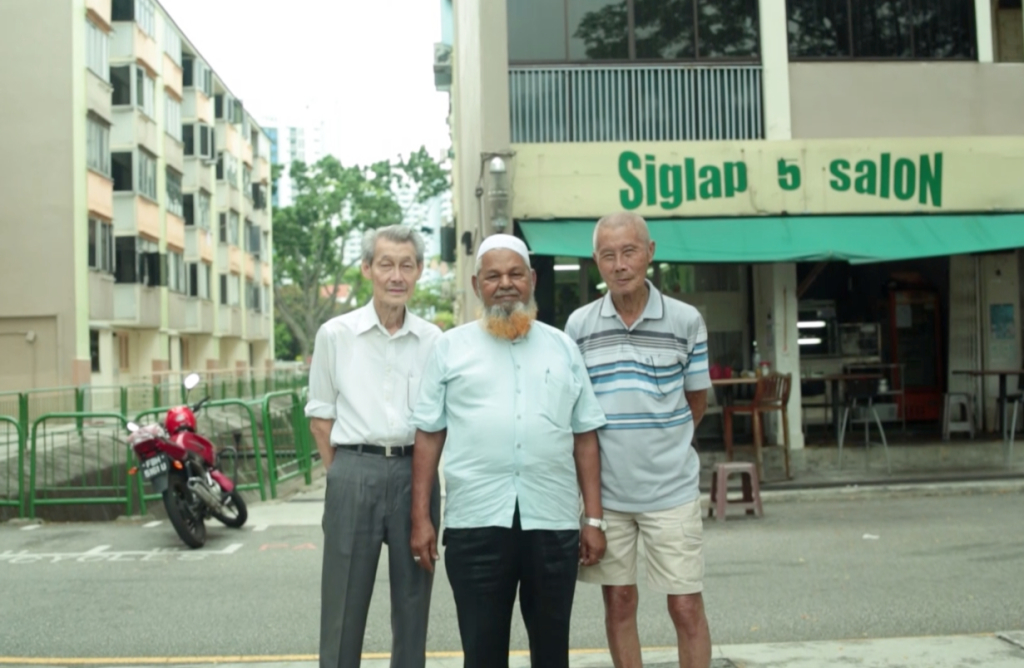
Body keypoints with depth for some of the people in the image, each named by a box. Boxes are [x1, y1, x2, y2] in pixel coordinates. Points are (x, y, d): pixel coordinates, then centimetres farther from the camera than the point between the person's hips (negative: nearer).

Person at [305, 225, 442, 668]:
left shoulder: (433, 341, 5)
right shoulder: (335, 335, 2)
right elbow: (320, 415, 6)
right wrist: (342, 474, 2)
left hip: (415, 475, 2)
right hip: (354, 474, -1)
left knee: (413, 599, 11)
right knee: (345, 601, 4)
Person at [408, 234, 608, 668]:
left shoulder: (563, 348, 11)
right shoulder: (451, 347, 6)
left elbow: (585, 437, 10)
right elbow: (428, 435, 5)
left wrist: (594, 519, 5)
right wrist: (420, 517, 0)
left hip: (554, 520, 2)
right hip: (475, 520, -1)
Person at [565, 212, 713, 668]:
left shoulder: (686, 321, -3)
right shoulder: (579, 325, 1)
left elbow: (696, 401, 8)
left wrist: (665, 444, 10)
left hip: (671, 489, -1)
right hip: (604, 491, 2)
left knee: (686, 606, 2)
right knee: (618, 602, 12)